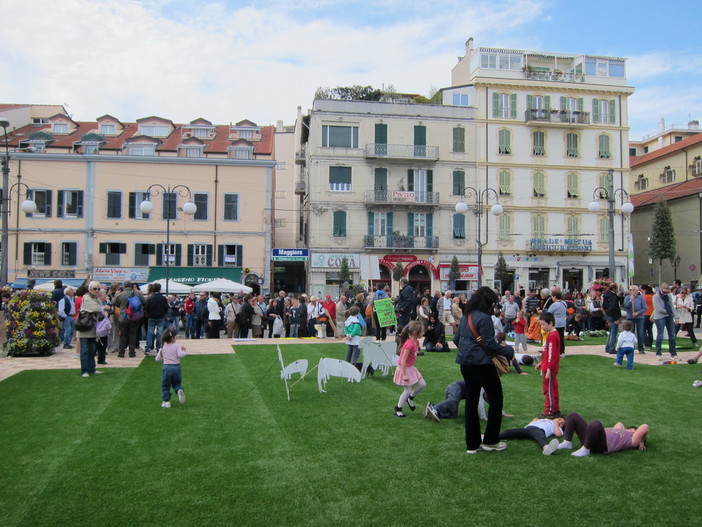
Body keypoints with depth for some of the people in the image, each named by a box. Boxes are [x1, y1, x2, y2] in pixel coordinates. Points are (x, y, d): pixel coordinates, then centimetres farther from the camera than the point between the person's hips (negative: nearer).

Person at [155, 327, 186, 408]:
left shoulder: (163, 347, 5)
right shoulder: (177, 345, -5)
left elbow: (157, 359, 11)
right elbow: (180, 355, -21)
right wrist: (183, 350, -2)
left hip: (166, 367, 1)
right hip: (176, 367, -1)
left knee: (165, 386, 11)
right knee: (177, 383, 17)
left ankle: (166, 401, 7)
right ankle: (179, 390, -14)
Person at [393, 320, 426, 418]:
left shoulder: (416, 342, 1)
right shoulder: (409, 344, -28)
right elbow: (403, 361, -27)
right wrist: (404, 375, -25)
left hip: (410, 368, 9)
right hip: (404, 368, -9)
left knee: (422, 384, 8)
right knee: (408, 390, -1)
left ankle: (410, 398, 28)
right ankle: (398, 409, 14)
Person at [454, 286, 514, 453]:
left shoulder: (466, 316, 10)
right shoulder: (484, 318, -15)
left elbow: (456, 339, 15)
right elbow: (489, 343, -19)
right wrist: (508, 351, -6)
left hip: (465, 363, 9)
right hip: (481, 363, -9)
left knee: (471, 400, 14)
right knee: (496, 399, 6)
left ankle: (472, 444, 20)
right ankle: (490, 441, 13)